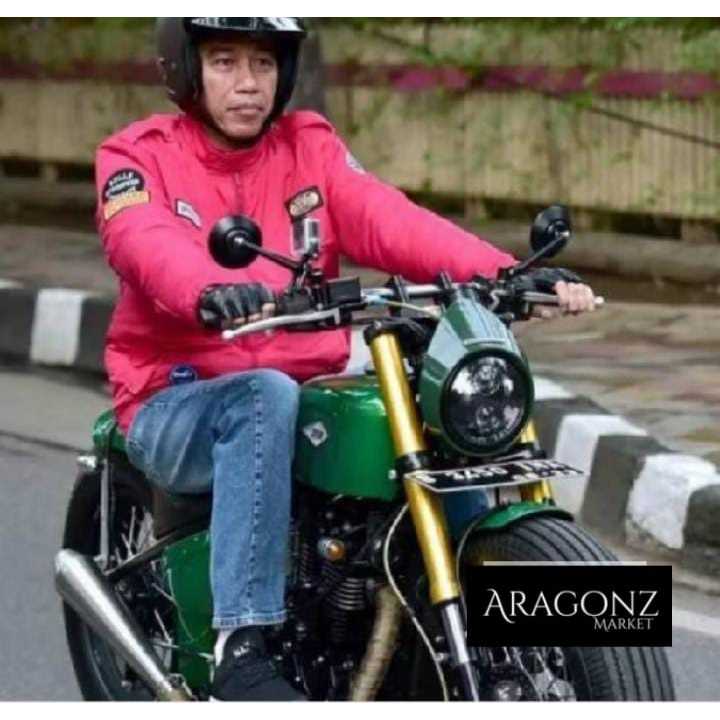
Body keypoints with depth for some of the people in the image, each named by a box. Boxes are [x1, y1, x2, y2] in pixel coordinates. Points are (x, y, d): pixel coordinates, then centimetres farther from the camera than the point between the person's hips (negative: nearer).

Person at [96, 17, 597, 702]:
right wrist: (213, 292, -46)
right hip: (175, 408, -4)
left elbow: (390, 222, -6)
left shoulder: (311, 146, 11)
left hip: (310, 396, 4)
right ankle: (240, 650, -39)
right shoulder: (139, 155, 0)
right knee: (267, 397, -36)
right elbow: (150, 246, -22)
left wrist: (506, 272, -24)